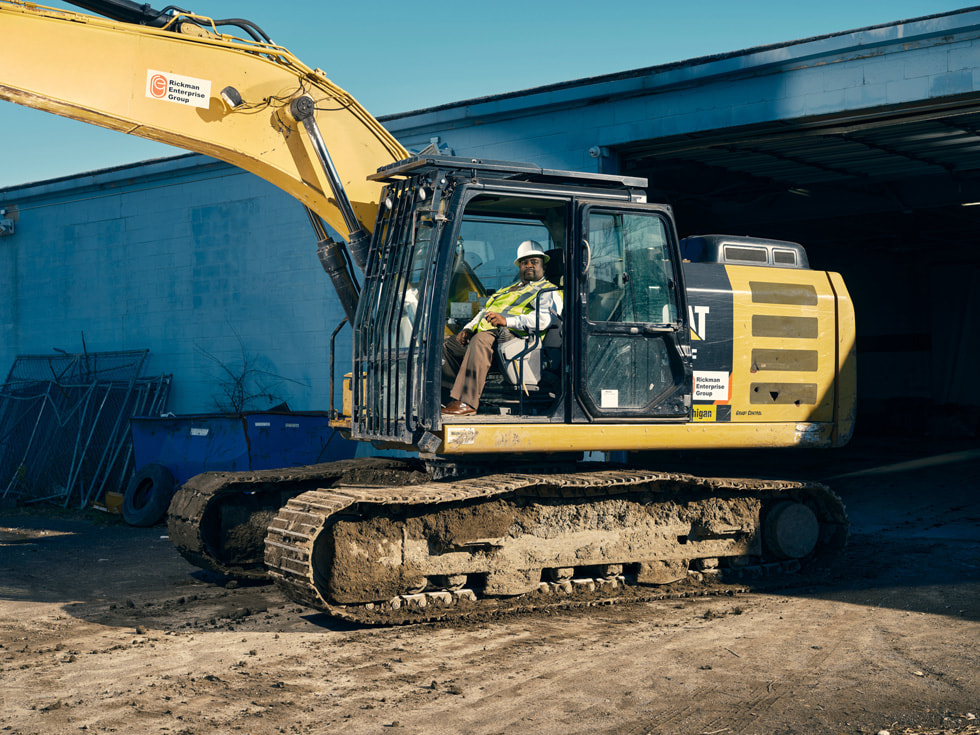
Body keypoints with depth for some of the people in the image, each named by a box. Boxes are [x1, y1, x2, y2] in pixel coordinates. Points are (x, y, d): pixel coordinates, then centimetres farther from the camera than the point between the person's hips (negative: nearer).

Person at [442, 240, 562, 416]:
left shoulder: (549, 291, 10)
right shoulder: (509, 290, 37)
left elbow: (543, 319, -11)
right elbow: (484, 312, 33)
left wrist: (507, 321, -21)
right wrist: (468, 329, 11)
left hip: (510, 336, -9)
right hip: (484, 333, 9)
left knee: (481, 340, -38)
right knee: (446, 345, -2)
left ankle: (467, 402, -43)